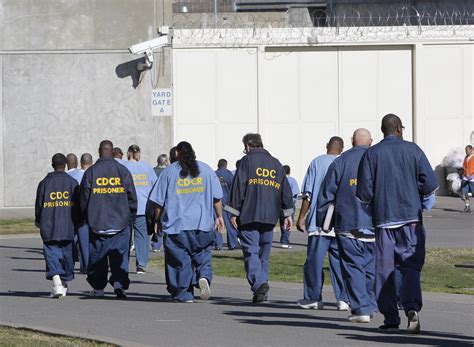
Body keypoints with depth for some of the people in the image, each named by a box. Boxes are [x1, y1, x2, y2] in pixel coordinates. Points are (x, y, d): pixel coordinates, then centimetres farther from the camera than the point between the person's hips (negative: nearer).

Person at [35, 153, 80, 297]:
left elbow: (39, 204, 5)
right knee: (67, 253, 13)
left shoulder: (45, 183, 1)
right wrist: (77, 222, 13)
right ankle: (65, 282, 23)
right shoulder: (72, 182, 1)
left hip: (49, 226, -1)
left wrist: (38, 221, 20)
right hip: (68, 226, 1)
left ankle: (56, 278, -25)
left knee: (51, 253, -3)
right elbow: (78, 204, 1)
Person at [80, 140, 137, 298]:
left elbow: (84, 199, 2)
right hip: (120, 223, 0)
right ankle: (119, 284, -14)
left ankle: (98, 287, 16)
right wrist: (130, 218, 13)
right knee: (119, 255, 2)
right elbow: (132, 197, 3)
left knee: (97, 256, 10)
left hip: (96, 222, 0)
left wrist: (87, 218, 16)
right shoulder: (123, 171, 1)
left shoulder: (90, 172, -1)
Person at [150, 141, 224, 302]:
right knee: (202, 255, 12)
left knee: (180, 259, 4)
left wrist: (158, 221, 12)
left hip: (176, 224, -2)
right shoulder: (206, 169, 7)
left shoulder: (169, 171, 1)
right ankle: (204, 277, -15)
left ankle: (184, 294, 3)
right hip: (203, 224, 2)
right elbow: (217, 197, 9)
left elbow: (159, 201, 2)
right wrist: (219, 216, 18)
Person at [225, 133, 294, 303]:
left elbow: (238, 187, -5)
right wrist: (288, 214, 21)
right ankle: (262, 284, 14)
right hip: (270, 217, 5)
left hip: (249, 215, -5)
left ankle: (259, 284, -25)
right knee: (264, 252, 14)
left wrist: (234, 213, -3)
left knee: (251, 252, -8)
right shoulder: (276, 164, 17)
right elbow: (285, 190, 17)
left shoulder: (247, 161, 1)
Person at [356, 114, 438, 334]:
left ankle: (390, 319, 4)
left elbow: (364, 191, -2)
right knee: (411, 266, 1)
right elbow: (430, 183, -3)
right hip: (411, 217, 0)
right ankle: (412, 308, -21)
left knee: (385, 269, 5)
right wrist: (423, 201, 17)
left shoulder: (371, 154, 2)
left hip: (383, 218, 0)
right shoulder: (412, 150, 1)